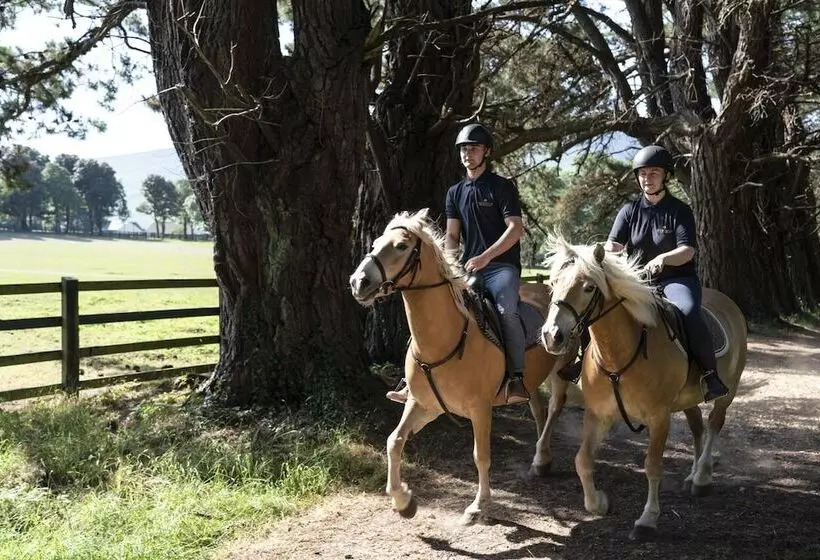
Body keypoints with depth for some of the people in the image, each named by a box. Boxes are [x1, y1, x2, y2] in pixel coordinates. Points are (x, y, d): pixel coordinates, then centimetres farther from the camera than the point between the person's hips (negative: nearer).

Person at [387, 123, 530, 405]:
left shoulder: (502, 187, 0)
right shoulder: (455, 193, 16)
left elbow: (516, 228, -9)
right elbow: (451, 235, 14)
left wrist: (484, 257, -19)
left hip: (502, 265, -5)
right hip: (468, 267, 6)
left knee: (506, 309, -32)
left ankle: (516, 377, -25)